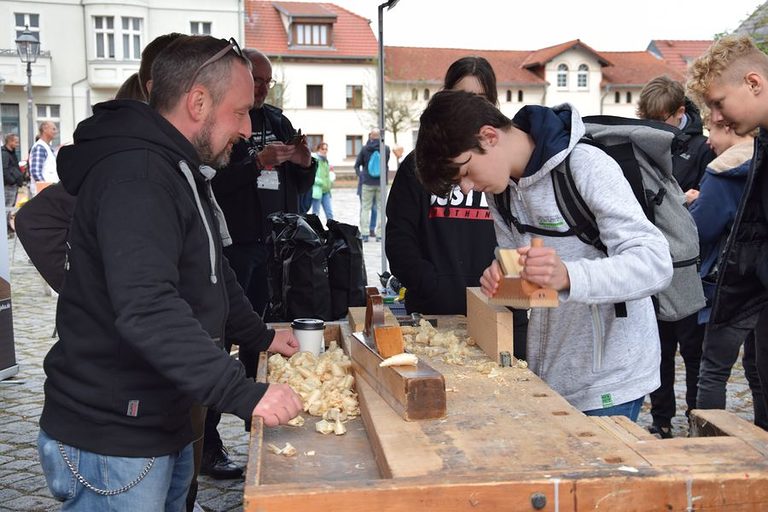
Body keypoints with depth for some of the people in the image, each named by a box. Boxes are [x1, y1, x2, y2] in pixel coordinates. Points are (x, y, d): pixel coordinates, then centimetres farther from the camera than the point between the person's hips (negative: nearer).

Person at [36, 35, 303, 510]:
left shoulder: (179, 169, 12)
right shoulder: (135, 177, -23)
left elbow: (209, 273, 25)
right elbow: (147, 311, -35)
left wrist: (261, 336, 22)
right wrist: (244, 393, -34)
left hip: (163, 422, 10)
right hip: (113, 442, -10)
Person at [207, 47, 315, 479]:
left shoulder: (278, 120, 16)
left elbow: (299, 188, 20)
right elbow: (208, 183, -18)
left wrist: (304, 163, -1)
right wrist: (256, 164, -25)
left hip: (275, 245, 6)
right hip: (232, 245, -6)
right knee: (219, 341, -1)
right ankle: (208, 443, 6)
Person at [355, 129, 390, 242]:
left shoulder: (365, 149, -3)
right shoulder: (386, 148, -3)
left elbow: (357, 165, 2)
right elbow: (387, 165, 8)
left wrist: (360, 175, 14)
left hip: (367, 182, 0)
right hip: (381, 182, 0)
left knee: (365, 208, 7)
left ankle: (364, 234, 3)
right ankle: (379, 234, 4)